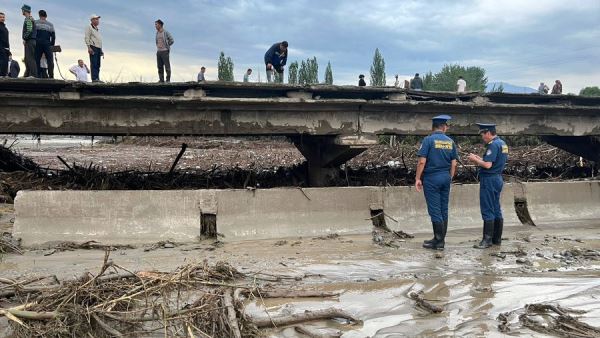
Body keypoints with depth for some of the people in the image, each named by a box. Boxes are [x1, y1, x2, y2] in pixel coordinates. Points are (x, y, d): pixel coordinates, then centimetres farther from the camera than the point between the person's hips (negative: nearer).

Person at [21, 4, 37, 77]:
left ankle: (34, 75, -18)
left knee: (30, 59, -13)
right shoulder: (31, 18, 22)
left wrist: (24, 39, -14)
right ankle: (27, 75, 16)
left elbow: (29, 30, -21)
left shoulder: (28, 19, -9)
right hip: (32, 41, 10)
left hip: (29, 41, -10)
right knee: (27, 59, 13)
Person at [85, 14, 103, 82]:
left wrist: (101, 50, 21)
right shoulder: (89, 27, 2)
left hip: (98, 48, 8)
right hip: (93, 47, -8)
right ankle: (94, 78, -18)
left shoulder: (97, 29, 27)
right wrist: (89, 47, -18)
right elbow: (87, 38, -7)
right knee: (94, 64, -14)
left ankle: (97, 78, 3)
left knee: (98, 64, 3)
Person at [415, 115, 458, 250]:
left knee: (434, 210, -2)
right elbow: (454, 164, 8)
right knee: (443, 210, 11)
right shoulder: (450, 142, 6)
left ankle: (439, 241, 0)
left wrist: (418, 178, -6)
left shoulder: (428, 140, -8)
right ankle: (440, 239, 18)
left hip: (431, 178, -5)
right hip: (446, 178, 5)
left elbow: (422, 161, -13)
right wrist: (450, 178, 18)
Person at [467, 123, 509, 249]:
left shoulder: (493, 145, -18)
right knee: (496, 210, 13)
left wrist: (475, 160, -10)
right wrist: (479, 159, 12)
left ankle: (487, 240, -2)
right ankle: (497, 238, 19)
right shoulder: (502, 143, 13)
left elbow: (488, 165, -24)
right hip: (498, 178, 10)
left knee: (487, 211, -5)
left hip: (489, 180, -10)